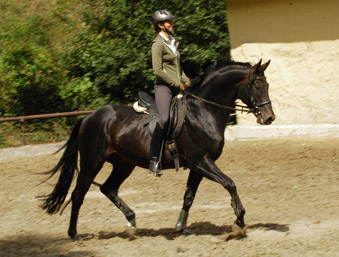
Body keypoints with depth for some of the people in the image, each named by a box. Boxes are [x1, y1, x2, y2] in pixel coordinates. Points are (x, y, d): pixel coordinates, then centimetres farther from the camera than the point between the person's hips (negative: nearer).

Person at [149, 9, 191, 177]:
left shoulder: (174, 42, 20)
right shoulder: (158, 43, -6)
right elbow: (158, 70, -14)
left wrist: (186, 82, 15)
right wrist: (177, 84, -14)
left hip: (178, 87, 9)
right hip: (164, 87, -9)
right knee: (164, 119, -25)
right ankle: (154, 161, -27)